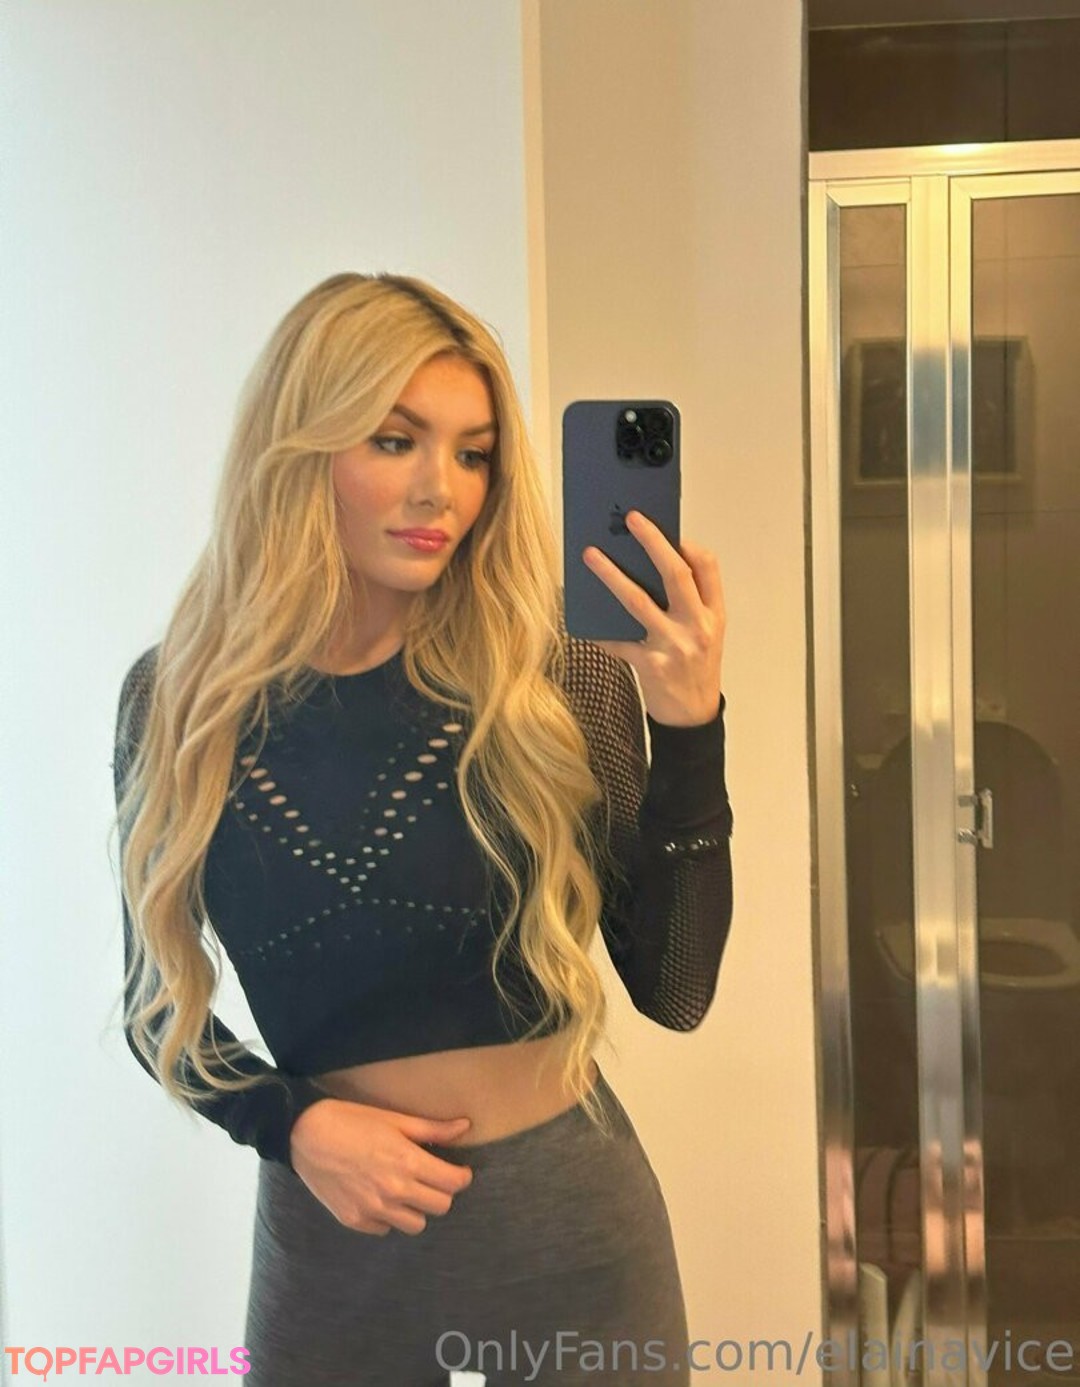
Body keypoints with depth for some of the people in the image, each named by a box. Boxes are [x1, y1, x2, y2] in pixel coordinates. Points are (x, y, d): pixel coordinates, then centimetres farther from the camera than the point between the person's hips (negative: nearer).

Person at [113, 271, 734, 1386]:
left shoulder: (561, 688, -10)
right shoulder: (180, 702, -6)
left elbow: (675, 991, -10)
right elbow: (156, 1000, 5)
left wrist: (690, 728, -20)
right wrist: (294, 1123, -11)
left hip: (563, 1218, 0)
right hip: (324, 1232, 1)